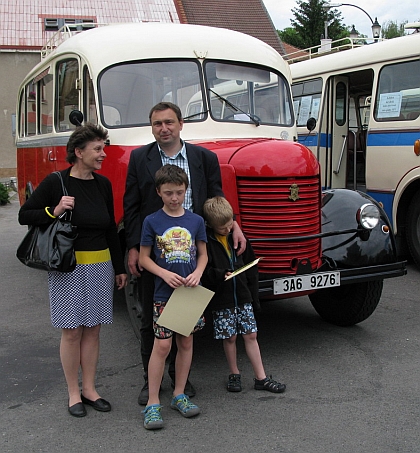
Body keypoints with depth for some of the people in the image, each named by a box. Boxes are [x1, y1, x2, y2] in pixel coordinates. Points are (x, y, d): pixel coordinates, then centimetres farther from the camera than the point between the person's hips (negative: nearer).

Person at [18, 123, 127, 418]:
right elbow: (24, 215, -1)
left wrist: (119, 268, 15)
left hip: (101, 265, 4)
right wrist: (54, 211, -19)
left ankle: (89, 389, 23)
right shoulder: (56, 182, -8)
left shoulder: (103, 184, 6)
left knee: (93, 329, 10)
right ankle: (73, 393, 17)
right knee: (72, 331, 2)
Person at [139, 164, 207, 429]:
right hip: (164, 294, -3)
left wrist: (197, 273, -11)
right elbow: (144, 258, -1)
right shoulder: (152, 222, -4)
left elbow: (203, 254, 8)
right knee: (162, 346, -4)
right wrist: (165, 274, -16)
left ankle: (179, 395, 25)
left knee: (186, 343, 11)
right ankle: (153, 404, 5)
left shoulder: (196, 221, 2)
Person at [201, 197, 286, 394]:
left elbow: (251, 268, 9)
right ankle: (234, 374, 26)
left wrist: (254, 295, 7)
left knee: (251, 334, 5)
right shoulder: (206, 242, -10)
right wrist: (220, 275, -30)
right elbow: (203, 272, -13)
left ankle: (261, 377, 12)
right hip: (221, 300, -3)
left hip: (243, 296, 3)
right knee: (229, 337, 8)